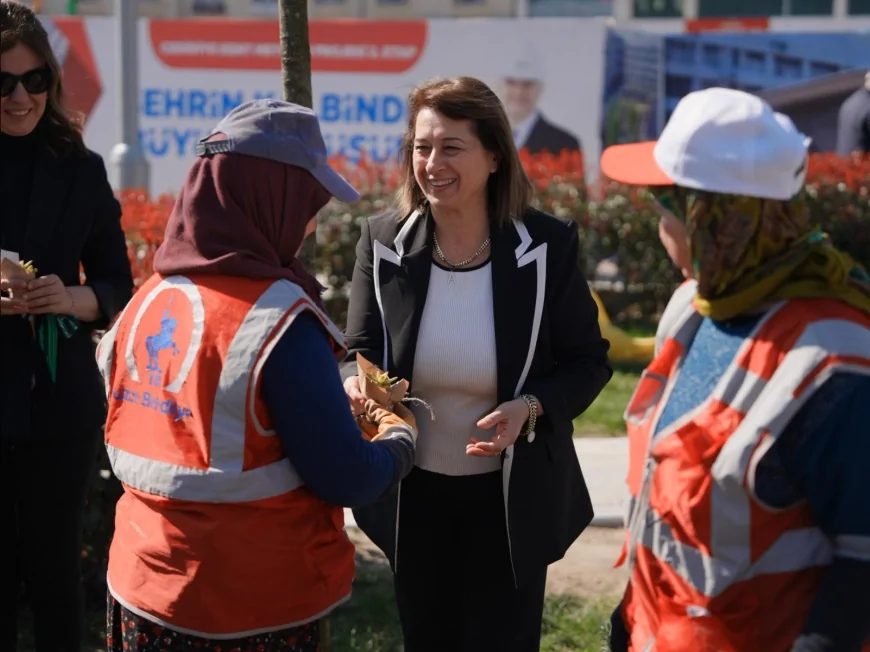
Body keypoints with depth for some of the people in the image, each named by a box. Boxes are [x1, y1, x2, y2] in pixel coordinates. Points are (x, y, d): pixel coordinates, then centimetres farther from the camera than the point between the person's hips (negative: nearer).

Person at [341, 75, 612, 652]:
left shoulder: (548, 245, -14)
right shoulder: (383, 242, -8)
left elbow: (588, 362, -6)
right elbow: (359, 354, -4)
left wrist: (530, 408, -25)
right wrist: (355, 386, -28)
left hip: (511, 496, -2)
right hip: (412, 495, 2)